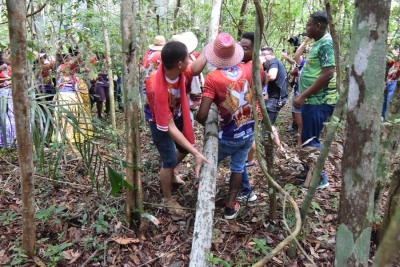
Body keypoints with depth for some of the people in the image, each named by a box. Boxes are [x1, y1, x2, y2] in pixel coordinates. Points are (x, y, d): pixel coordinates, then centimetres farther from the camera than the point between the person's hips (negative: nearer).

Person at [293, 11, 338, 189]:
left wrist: (302, 96, -21)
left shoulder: (326, 43, -14)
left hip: (319, 101, -10)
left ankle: (320, 179, 9)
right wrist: (303, 96, 15)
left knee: (310, 142, -4)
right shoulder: (319, 44, 16)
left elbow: (327, 74, -23)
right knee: (308, 140, 16)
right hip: (312, 100, 10)